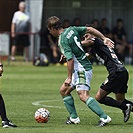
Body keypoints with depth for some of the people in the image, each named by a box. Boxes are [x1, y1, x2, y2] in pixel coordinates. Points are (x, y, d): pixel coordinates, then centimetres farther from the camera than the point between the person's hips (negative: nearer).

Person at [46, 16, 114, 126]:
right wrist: (104, 38, 13)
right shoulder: (71, 29, 7)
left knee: (83, 96, -19)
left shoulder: (62, 41, -18)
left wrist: (69, 78, -16)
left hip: (82, 68, -10)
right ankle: (74, 117, 17)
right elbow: (90, 29, 10)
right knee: (63, 90, 15)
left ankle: (104, 117, -24)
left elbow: (70, 59, -24)